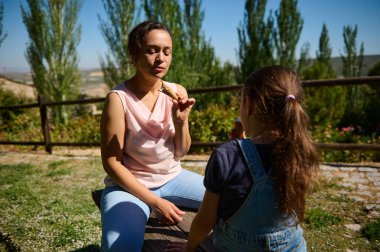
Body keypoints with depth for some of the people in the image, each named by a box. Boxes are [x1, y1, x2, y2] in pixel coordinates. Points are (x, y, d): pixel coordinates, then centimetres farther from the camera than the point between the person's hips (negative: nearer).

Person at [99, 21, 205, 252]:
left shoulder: (178, 92, -3)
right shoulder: (118, 98, -17)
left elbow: (181, 152, 2)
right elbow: (112, 163, -15)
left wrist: (181, 121, -18)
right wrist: (155, 202, -19)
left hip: (172, 178, 5)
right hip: (130, 184, -4)